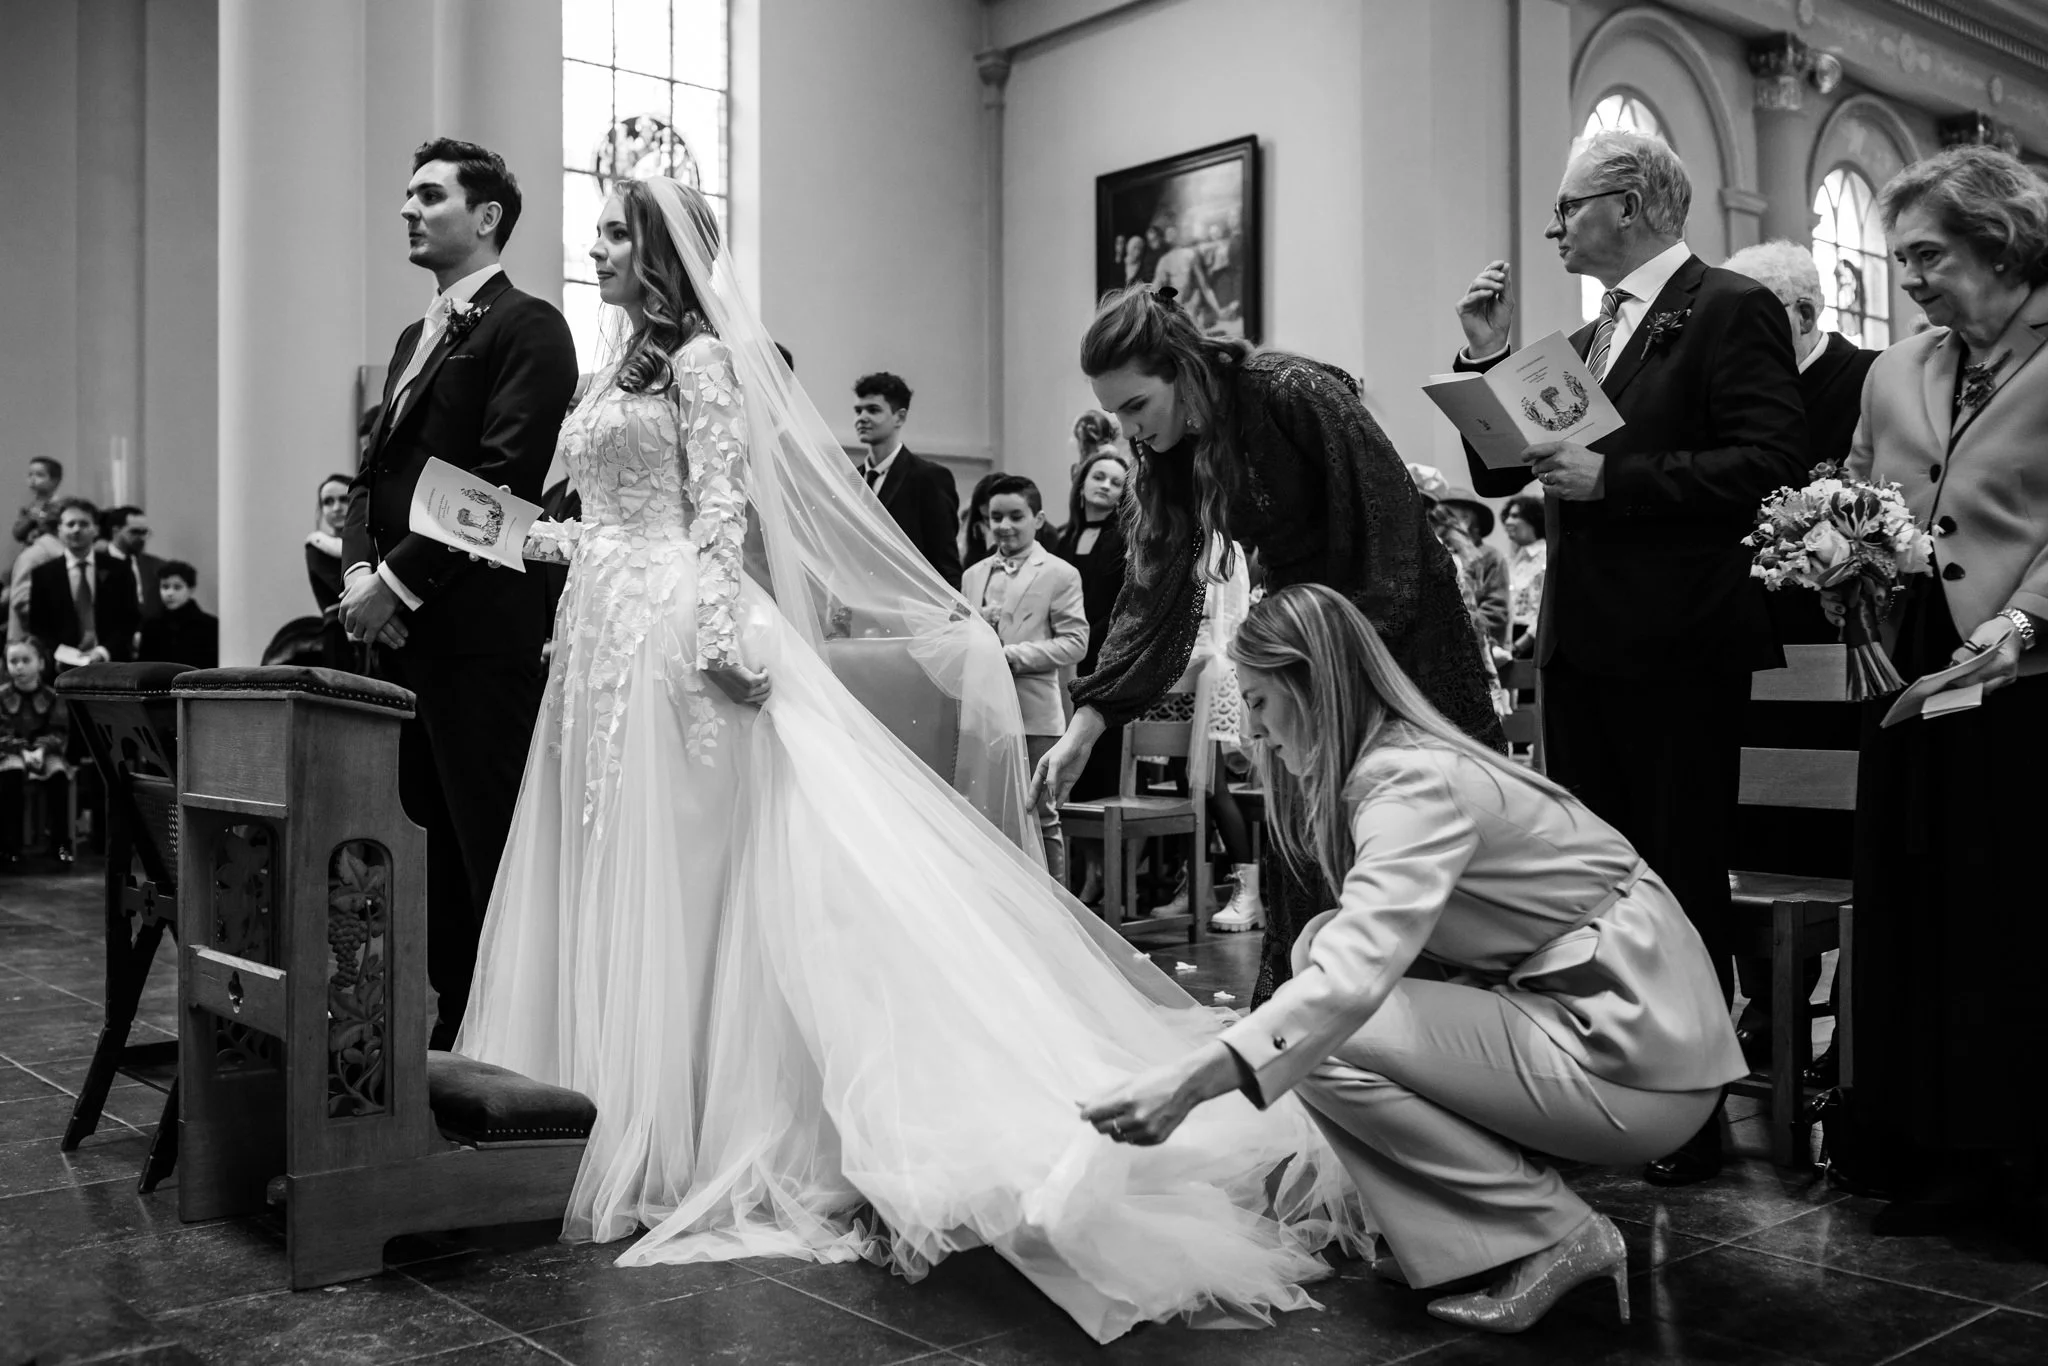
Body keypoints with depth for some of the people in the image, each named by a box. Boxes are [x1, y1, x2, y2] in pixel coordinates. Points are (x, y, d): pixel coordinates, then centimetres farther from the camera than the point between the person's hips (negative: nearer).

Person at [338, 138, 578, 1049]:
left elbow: (504, 480, -15)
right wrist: (360, 569, 3)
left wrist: (400, 580, -15)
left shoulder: (527, 327, -5)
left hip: (480, 629, -8)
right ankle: (454, 1026, 20)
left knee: (491, 845, -6)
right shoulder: (415, 337, 23)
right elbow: (377, 470, 21)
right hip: (405, 630, 9)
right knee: (437, 834, 11)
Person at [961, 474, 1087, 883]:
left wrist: (1012, 654, -15)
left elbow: (1075, 642, -7)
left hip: (1034, 715, -4)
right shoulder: (973, 575, 15)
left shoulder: (1060, 574, 0)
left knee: (1040, 817, 1)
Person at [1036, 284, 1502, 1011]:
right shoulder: (1165, 453, -4)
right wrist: (1084, 727, -12)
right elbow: (1151, 593, -5)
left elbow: (1389, 529, -21)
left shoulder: (1299, 395, -23)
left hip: (1398, 622, -6)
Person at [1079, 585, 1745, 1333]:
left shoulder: (1417, 783, -21)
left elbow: (1356, 975, -36)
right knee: (1321, 947, 4)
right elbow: (1370, 940, 15)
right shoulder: (1394, 764, 8)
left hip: (1640, 1056, -9)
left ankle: (1556, 1235, -4)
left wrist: (1189, 1081, -42)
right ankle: (1458, 1229, 8)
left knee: (1325, 1038, -16)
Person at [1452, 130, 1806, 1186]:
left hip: (1675, 649, -8)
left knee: (1681, 880, 1)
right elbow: (1495, 473, 15)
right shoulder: (1586, 339, 18)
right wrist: (1488, 361, 3)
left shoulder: (1731, 310, -5)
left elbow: (1773, 464, -17)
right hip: (1579, 643, 8)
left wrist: (1611, 476, -18)